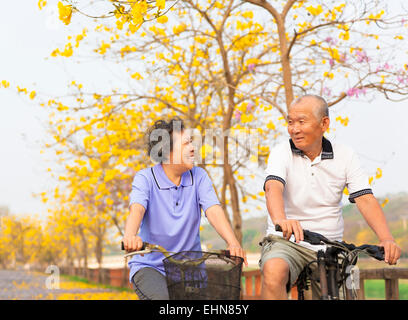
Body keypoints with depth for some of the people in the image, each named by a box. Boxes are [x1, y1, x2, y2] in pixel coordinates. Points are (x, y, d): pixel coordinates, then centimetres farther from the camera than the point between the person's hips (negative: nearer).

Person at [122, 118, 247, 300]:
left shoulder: (199, 176, 2)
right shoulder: (145, 178, -7)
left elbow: (213, 211, -12)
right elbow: (137, 209, -25)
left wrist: (233, 243, -31)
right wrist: (130, 236, -48)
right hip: (150, 265, -4)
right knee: (161, 298, -30)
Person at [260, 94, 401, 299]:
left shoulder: (345, 156, 3)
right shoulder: (282, 153, -3)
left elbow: (365, 199, -6)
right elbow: (273, 188, -23)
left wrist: (386, 239, -24)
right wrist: (281, 220, -46)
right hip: (287, 242, -3)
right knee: (273, 272, -33)